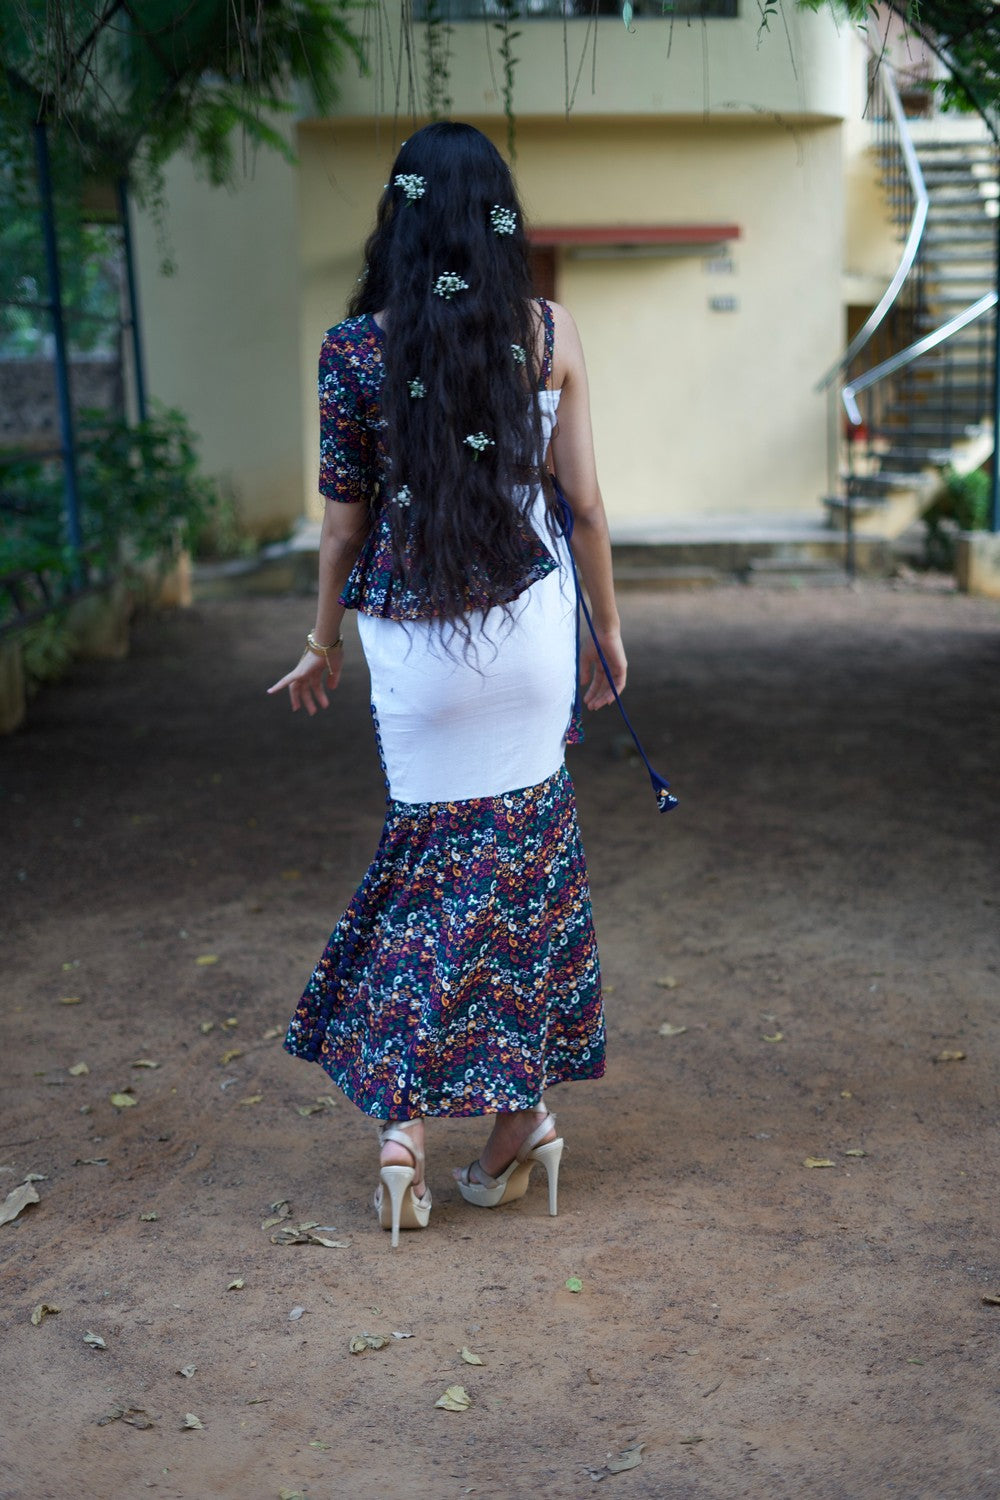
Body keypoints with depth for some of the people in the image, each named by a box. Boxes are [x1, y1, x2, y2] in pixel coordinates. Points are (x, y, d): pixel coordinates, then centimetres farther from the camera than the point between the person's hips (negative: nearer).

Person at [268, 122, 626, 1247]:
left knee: (426, 867, 11)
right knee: (528, 858, 11)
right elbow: (584, 502, 1)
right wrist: (609, 627, 14)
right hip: (534, 624, 1)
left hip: (411, 640, -1)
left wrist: (323, 642, 13)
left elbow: (345, 517, 0)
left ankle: (403, 1121, 9)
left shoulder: (354, 347, -6)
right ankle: (520, 1108, 20)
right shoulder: (550, 333, -3)